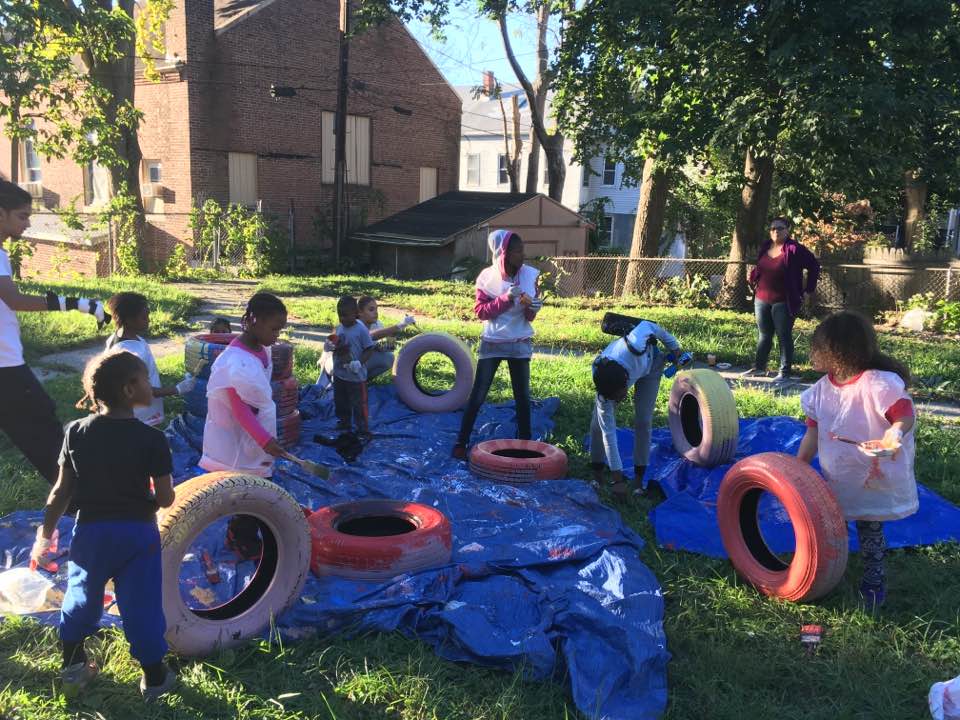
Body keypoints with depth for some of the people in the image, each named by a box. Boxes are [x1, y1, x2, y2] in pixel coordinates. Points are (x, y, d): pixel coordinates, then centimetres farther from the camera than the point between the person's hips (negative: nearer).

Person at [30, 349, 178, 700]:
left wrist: (46, 533, 11)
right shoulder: (151, 438, -16)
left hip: (91, 530, 3)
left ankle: (72, 668, 38)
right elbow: (165, 499, -13)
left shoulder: (76, 432, -6)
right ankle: (154, 677, 23)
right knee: (141, 604, 9)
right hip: (138, 532, -3)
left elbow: (61, 491, -1)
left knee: (82, 597, 23)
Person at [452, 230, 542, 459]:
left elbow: (529, 317, 0)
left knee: (523, 396, 8)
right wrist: (506, 298, -23)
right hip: (492, 343, -2)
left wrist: (533, 308, -24)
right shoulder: (487, 276, -10)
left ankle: (525, 443, 21)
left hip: (520, 344, 2)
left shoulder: (530, 275, -5)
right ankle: (461, 442, 13)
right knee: (477, 395, 3)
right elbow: (480, 311, -11)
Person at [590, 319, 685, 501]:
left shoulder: (633, 347, -48)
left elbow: (648, 325, -26)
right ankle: (597, 475, 11)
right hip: (609, 375, 0)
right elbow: (609, 434, -33)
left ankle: (638, 478, 2)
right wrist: (618, 479, -31)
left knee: (643, 421, -10)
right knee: (598, 424, -10)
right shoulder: (604, 393, -39)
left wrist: (674, 346, -8)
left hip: (648, 365, 0)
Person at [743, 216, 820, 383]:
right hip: (762, 300, 6)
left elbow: (814, 266, -6)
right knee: (763, 335, 15)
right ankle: (759, 367, 26)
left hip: (783, 302, -6)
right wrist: (754, 283, 14)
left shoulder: (794, 249, -10)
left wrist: (808, 289, -6)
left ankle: (785, 372, 6)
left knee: (784, 337, 0)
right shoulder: (765, 247, 8)